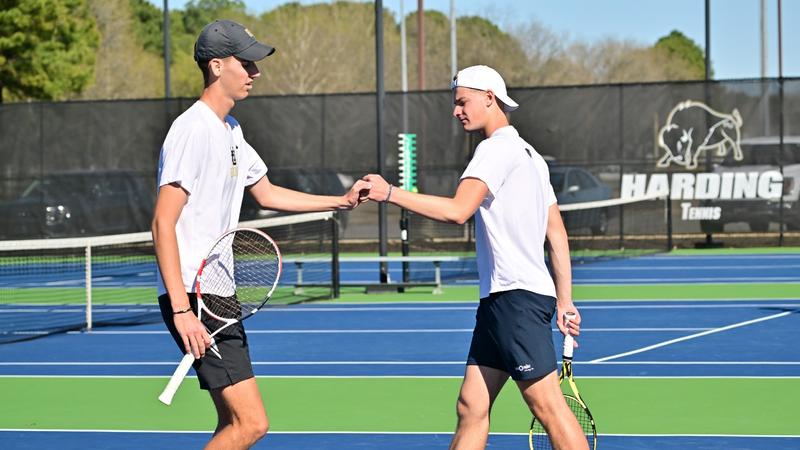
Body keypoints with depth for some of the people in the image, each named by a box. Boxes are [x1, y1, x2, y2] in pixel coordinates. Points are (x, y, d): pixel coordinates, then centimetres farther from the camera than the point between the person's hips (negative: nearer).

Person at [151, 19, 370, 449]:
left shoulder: (231, 131, 16)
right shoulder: (193, 130, -15)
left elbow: (267, 193, 30)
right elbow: (162, 224, -20)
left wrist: (341, 201, 21)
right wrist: (181, 310, -25)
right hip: (193, 298, -11)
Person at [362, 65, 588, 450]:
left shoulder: (497, 148, -9)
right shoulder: (527, 154, 22)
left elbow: (457, 211, -24)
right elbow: (557, 235, 21)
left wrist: (391, 193, -20)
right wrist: (564, 300, 20)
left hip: (518, 297, -10)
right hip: (499, 299, 10)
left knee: (548, 407, -9)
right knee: (471, 407, 7)